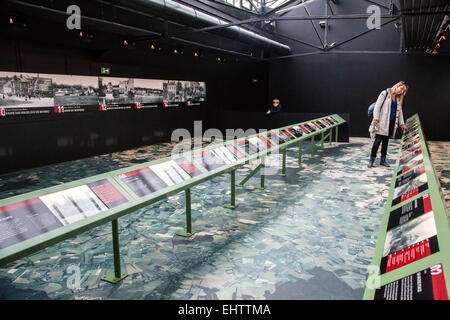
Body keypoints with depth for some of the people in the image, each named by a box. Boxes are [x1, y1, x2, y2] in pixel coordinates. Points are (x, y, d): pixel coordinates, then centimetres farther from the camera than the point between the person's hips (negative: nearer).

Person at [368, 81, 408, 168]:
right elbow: (377, 106, -5)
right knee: (378, 140, -9)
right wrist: (376, 118, -14)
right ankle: (371, 160, -6)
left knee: (386, 141, 8)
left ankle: (383, 160, 14)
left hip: (392, 123, 6)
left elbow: (400, 111, 22)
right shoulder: (385, 93, 0)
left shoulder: (398, 99, 19)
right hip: (383, 122, -6)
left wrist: (402, 123, 14)